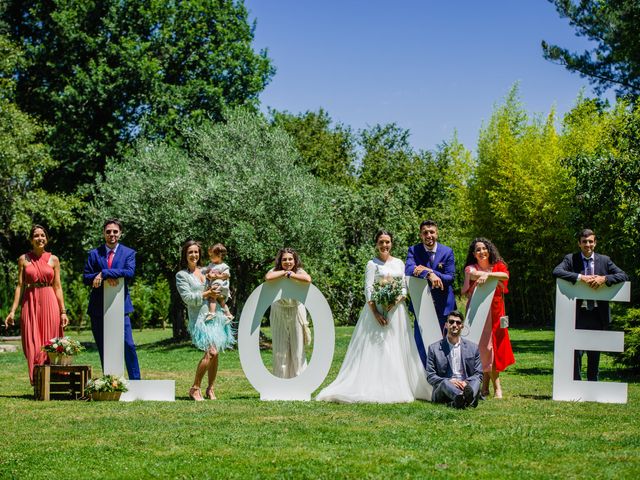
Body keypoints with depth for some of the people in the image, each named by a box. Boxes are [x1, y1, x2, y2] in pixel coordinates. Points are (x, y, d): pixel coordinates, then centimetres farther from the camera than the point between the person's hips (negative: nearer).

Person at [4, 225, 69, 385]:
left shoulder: (53, 260, 6)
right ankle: (36, 382, 6)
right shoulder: (24, 259, 5)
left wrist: (63, 311, 0)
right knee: (32, 345, 0)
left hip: (49, 303, 0)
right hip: (30, 303, 0)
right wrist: (13, 310, -3)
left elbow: (57, 287, 6)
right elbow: (20, 285, 4)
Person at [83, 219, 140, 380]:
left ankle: (135, 381, -4)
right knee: (103, 348, 6)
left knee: (129, 345, -10)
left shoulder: (128, 253, 6)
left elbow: (130, 272, -13)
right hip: (98, 307, 2)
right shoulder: (94, 254, 9)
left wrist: (104, 273, -17)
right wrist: (103, 277, -16)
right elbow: (85, 278, 2)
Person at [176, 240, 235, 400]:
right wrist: (207, 294, -11)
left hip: (216, 314, 6)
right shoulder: (181, 275, 2)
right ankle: (195, 389, -7)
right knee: (211, 351, -18)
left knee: (215, 353, 3)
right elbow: (187, 297, -8)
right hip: (199, 317, -6)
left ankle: (211, 389, 14)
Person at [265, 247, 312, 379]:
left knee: (297, 347, 3)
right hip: (279, 313, 0)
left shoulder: (299, 271, -7)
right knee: (280, 348, 3)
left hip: (296, 313, 0)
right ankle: (281, 378, 12)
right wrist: (285, 272, -21)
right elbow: (268, 277, -31)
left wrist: (290, 274, -23)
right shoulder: (275, 271, -6)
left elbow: (308, 279, -32)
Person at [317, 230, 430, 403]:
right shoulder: (373, 264, 0)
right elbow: (368, 290, -7)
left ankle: (396, 387, 10)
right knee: (377, 348, -6)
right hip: (377, 309, -4)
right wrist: (375, 313, -17)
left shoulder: (399, 263, 12)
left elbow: (404, 287, 9)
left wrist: (396, 301, -12)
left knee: (397, 349, 5)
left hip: (396, 311, 4)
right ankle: (376, 388, -7)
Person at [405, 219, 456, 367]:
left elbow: (450, 277, -8)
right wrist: (429, 274, -35)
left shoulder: (447, 252, 0)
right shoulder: (413, 250, -1)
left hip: (443, 305, 0)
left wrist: (428, 270, -21)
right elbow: (408, 271, -18)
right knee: (421, 343, 0)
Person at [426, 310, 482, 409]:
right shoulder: (434, 348, 11)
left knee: (476, 381, -30)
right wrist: (449, 381, -14)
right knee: (445, 382, -35)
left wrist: (465, 382, -11)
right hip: (442, 390, -1)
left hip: (466, 386, 2)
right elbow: (430, 376, 5)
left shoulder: (473, 348, 16)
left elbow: (479, 374, 12)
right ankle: (461, 398, -68)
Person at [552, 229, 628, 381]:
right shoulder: (571, 259, 2)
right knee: (576, 352, -3)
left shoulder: (604, 260, 8)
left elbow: (623, 276, -1)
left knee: (595, 354, 10)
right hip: (578, 313, -2)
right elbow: (556, 272, -16)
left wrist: (604, 279, -18)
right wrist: (580, 277, -24)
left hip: (598, 315, 2)